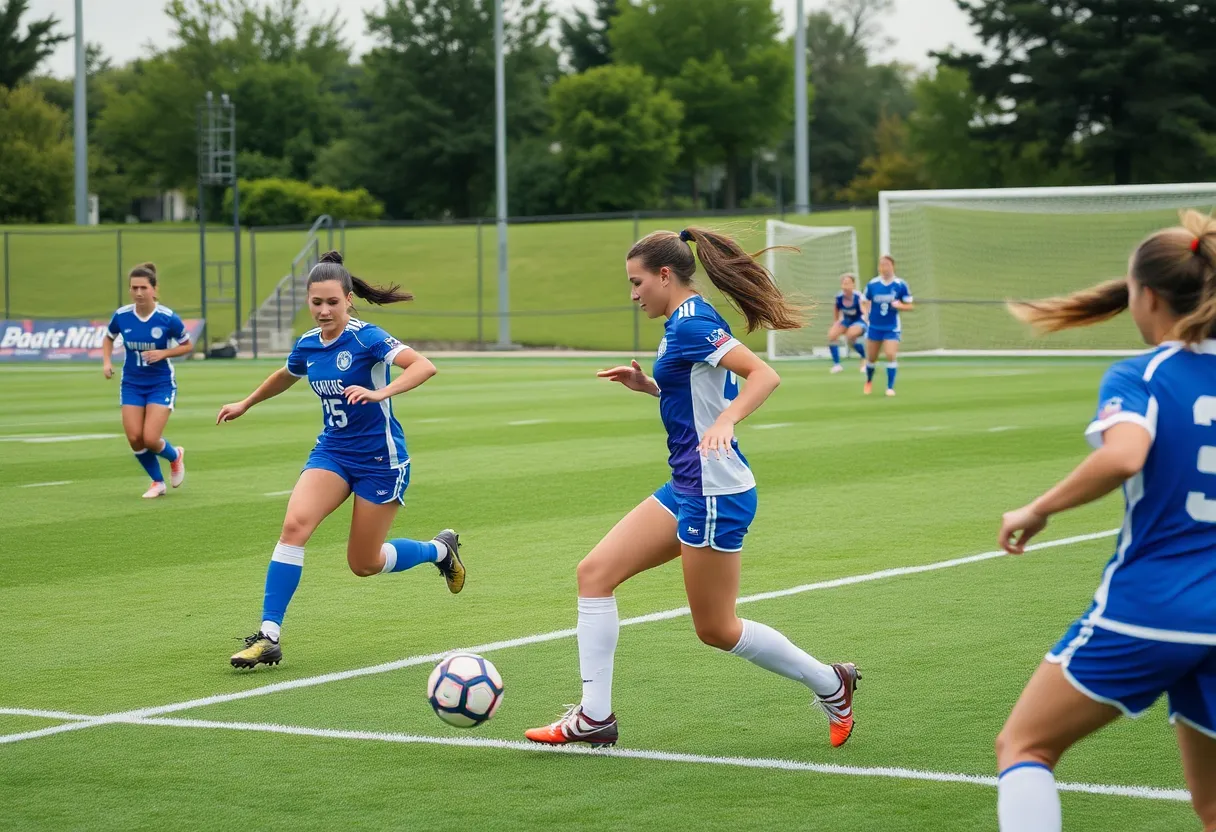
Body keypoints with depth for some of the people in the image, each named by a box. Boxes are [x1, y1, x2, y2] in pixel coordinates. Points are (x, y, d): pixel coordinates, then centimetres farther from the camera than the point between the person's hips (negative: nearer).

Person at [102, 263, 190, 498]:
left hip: (161, 384, -3)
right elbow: (108, 338, 13)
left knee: (150, 439, -13)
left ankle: (175, 456, 24)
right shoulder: (121, 316, -8)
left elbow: (187, 346, -3)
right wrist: (107, 362, -4)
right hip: (131, 384, 3)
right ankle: (158, 482, 21)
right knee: (135, 439, -4)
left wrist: (163, 353, -19)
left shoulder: (168, 318, -17)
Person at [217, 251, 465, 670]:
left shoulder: (366, 337, -16)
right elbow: (285, 376, 27)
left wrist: (380, 392, -43)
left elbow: (424, 366, -30)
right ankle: (269, 636, -20)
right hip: (332, 452, 5)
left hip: (380, 458, -5)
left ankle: (440, 549, 34)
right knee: (295, 524, -22)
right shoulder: (307, 344, 2)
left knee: (364, 564, 3)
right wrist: (246, 404, 37)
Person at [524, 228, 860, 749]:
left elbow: (764, 375, -26)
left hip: (714, 492, -10)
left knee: (716, 629, 2)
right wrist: (647, 386, 13)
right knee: (595, 573, 3)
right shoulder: (688, 322, 13)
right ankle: (595, 716, 3)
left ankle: (829, 685, 19)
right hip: (687, 489, 10)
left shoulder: (691, 324, -16)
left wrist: (724, 422, -40)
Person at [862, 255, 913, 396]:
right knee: (871, 358, 10)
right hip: (874, 326, 2)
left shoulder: (901, 285, -9)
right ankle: (869, 382, 38)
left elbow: (909, 305, -3)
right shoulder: (872, 284, -5)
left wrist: (899, 306, -21)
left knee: (891, 356, -15)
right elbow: (865, 302, 9)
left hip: (892, 328, -2)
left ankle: (890, 387, -5)